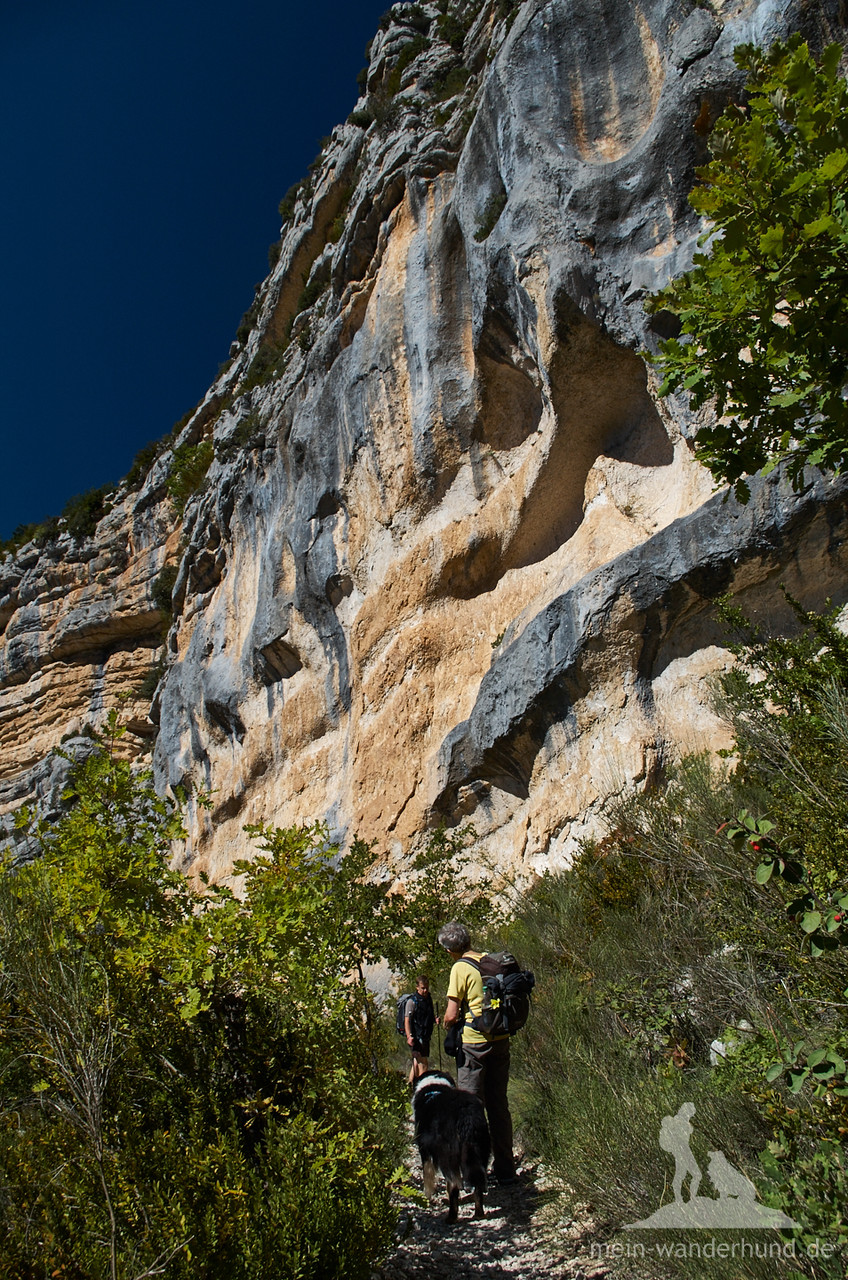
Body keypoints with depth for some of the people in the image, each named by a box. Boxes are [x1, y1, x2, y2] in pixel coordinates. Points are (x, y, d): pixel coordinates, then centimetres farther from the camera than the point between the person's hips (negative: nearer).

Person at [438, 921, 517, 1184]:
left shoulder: (460, 968, -13)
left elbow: (452, 1015, -14)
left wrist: (446, 1024, 6)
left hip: (474, 1043, -6)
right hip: (501, 1040, 6)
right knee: (499, 1106, 15)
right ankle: (506, 1170, 21)